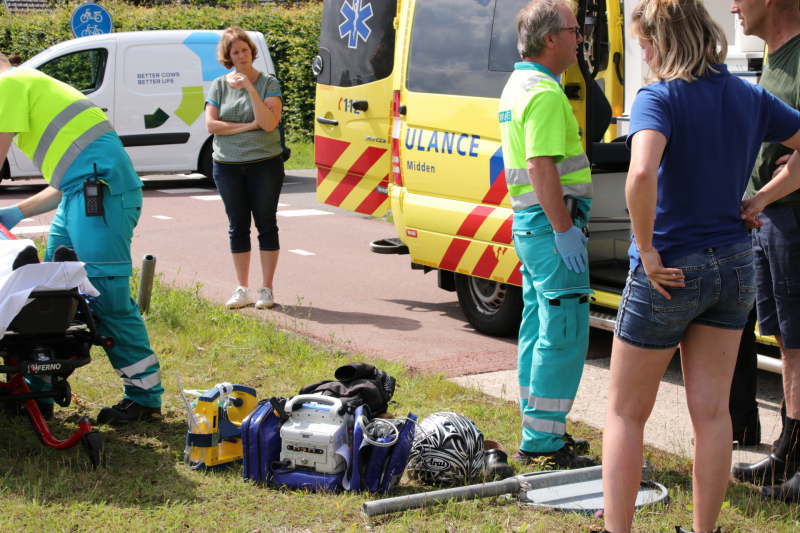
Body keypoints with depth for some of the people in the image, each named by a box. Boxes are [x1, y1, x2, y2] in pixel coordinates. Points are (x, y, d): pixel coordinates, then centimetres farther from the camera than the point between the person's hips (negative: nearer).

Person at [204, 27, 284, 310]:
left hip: (264, 163, -2)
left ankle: (266, 289, 8)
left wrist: (250, 88, -18)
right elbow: (211, 124, -4)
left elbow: (269, 123, -14)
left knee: (266, 225, 1)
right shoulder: (219, 85, 5)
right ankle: (243, 289, 14)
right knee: (238, 226, 7)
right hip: (228, 166, 2)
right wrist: (248, 126, -11)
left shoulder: (268, 82, -2)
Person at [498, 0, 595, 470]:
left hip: (529, 221, 11)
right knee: (564, 332, -8)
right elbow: (541, 167, -25)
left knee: (540, 329, 15)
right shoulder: (545, 93, -17)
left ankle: (538, 430, 23)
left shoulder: (518, 85, 17)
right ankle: (543, 441, -7)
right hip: (551, 222, -11)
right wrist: (565, 230, -23)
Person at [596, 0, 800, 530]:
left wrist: (646, 248, -21)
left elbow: (641, 174, -33)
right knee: (712, 412, 11)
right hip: (734, 266, 6)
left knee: (626, 413, 8)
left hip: (670, 272, -6)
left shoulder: (660, 98, -16)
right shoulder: (751, 98, 4)